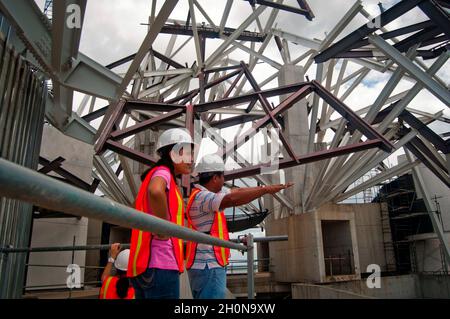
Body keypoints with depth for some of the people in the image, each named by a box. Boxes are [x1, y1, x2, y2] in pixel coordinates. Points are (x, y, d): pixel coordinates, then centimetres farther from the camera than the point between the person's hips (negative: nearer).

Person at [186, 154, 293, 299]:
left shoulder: (207, 194, 13)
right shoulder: (200, 197, -18)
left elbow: (236, 191, 19)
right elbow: (232, 199, -32)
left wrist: (267, 188, 18)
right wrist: (265, 189, -24)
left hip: (212, 265, 10)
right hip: (207, 266, -10)